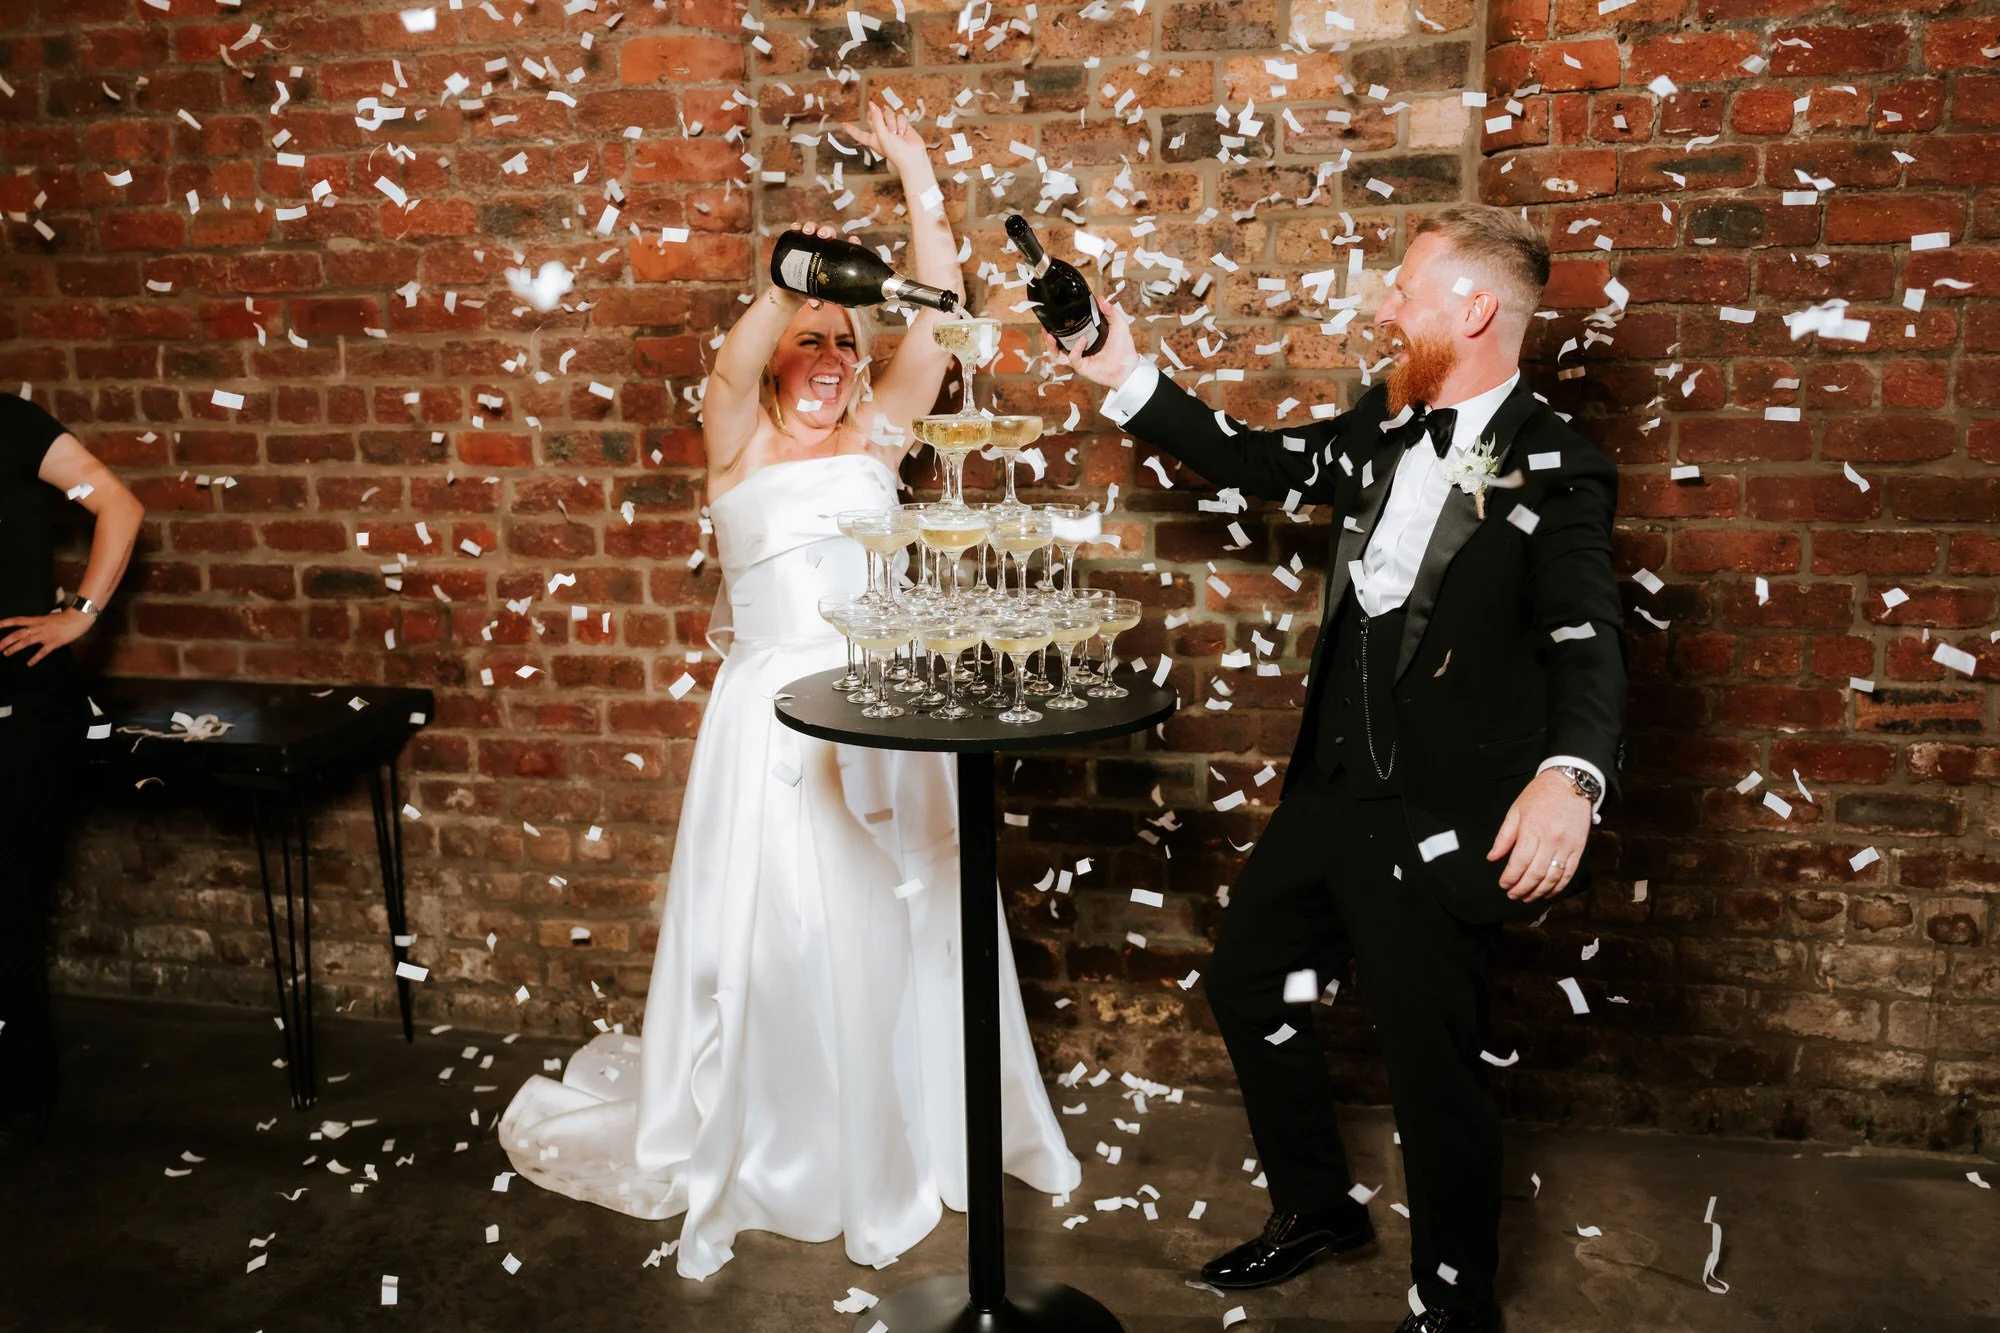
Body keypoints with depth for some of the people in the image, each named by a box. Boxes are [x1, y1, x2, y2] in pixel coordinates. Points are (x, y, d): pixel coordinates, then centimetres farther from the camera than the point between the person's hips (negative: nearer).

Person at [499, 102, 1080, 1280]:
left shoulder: (879, 431, 9)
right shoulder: (739, 439, 2)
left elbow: (938, 319, 0)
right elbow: (732, 364, -20)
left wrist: (919, 183, -3)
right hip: (777, 710, -3)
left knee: (898, 926, 9)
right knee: (772, 933, 3)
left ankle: (904, 1138, 29)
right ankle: (762, 1158, 24)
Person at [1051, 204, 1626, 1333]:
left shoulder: (1555, 475, -14)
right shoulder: (1385, 427, 7)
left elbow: (1589, 644, -24)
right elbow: (1259, 462, 17)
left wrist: (1569, 776, -44)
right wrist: (1127, 377, 13)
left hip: (1436, 823, -8)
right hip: (1331, 787, 8)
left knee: (1436, 1061, 3)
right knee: (1248, 982, 19)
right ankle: (1317, 1209, 41)